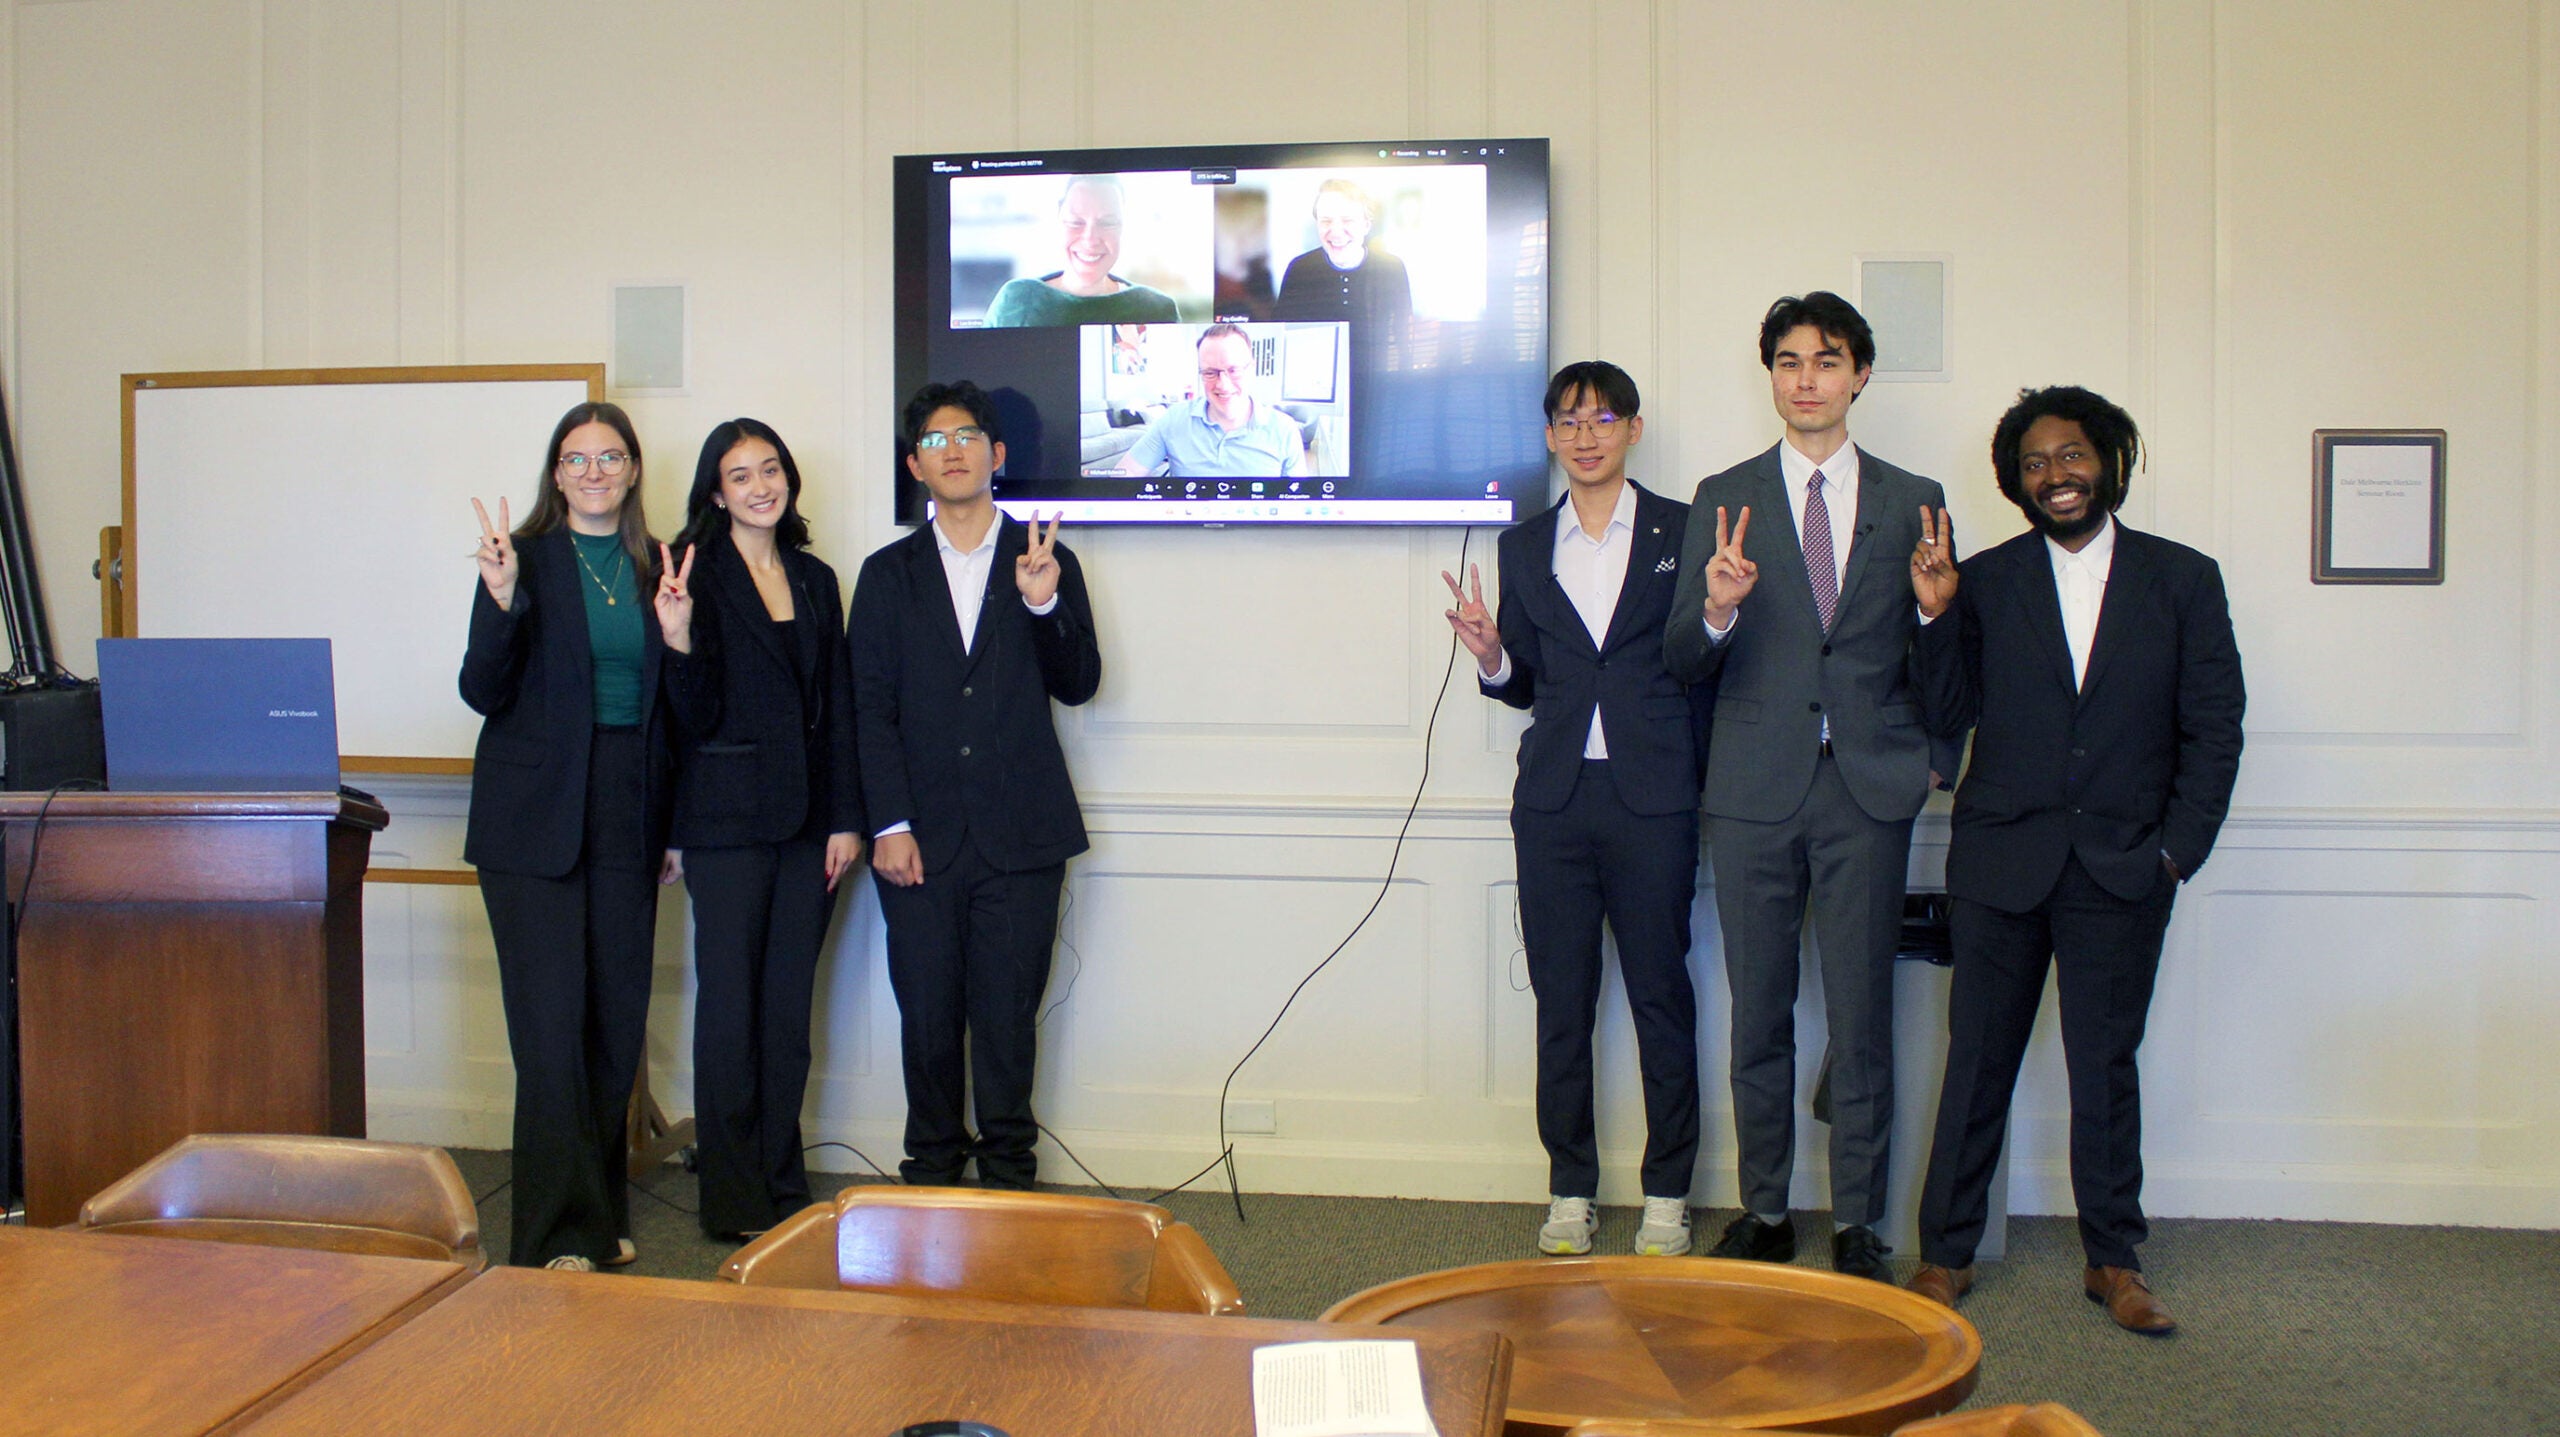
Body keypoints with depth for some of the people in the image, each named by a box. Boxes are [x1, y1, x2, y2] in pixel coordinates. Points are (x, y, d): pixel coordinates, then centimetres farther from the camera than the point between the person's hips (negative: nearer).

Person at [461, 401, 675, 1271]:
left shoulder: (652, 566, 10)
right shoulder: (528, 556, -2)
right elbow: (483, 692, -10)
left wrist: (668, 824, 7)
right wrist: (502, 599, -23)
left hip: (626, 815, 4)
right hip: (539, 817, -4)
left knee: (619, 1018, 7)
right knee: (553, 1022, -6)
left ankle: (599, 1212, 20)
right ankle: (559, 1232, 1)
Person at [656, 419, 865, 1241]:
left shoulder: (816, 580, 12)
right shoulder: (697, 576, -3)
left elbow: (837, 707, 12)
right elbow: (697, 715, -7)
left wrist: (847, 819, 6)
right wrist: (679, 640, -25)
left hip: (809, 824, 4)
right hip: (728, 823, -4)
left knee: (790, 1008, 8)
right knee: (731, 1008, 0)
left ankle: (784, 1187, 18)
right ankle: (733, 1200, 10)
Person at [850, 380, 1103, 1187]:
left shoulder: (1047, 563, 9)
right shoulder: (888, 574, 10)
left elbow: (1078, 686, 4)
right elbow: (871, 708, 4)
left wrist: (1045, 606, -14)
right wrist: (889, 825, -5)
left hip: (1020, 838, -1)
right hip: (922, 833, 1)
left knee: (1008, 1016, 3)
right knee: (927, 1015, 5)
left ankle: (1008, 1177, 18)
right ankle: (931, 1174, 21)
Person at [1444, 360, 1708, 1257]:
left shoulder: (1681, 533, 3)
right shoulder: (1525, 546, 12)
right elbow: (1525, 685, 15)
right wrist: (1491, 658, -6)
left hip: (1651, 799, -2)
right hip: (1554, 801, 3)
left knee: (1661, 996, 3)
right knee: (1561, 1001, 7)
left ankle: (1666, 1193, 16)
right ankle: (1570, 1190, 19)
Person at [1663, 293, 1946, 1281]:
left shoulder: (1912, 502, 9)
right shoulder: (1724, 500, 7)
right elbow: (1682, 663, 2)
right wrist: (1715, 610, -17)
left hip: (1871, 788, 0)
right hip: (1755, 787, 0)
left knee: (1863, 1014, 3)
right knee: (1759, 1013, 8)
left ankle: (1856, 1223, 15)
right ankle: (1764, 1212, 21)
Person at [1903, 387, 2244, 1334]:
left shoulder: (2183, 580, 4)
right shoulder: (1983, 581, 5)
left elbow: (2214, 730, 4)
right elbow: (1948, 715, 2)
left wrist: (2177, 850, -3)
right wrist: (1939, 617, -11)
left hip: (2122, 867, 0)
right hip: (2001, 861, 0)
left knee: (2106, 1066, 8)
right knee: (1977, 1061, 6)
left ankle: (2113, 1261, 23)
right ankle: (1946, 1253, 17)